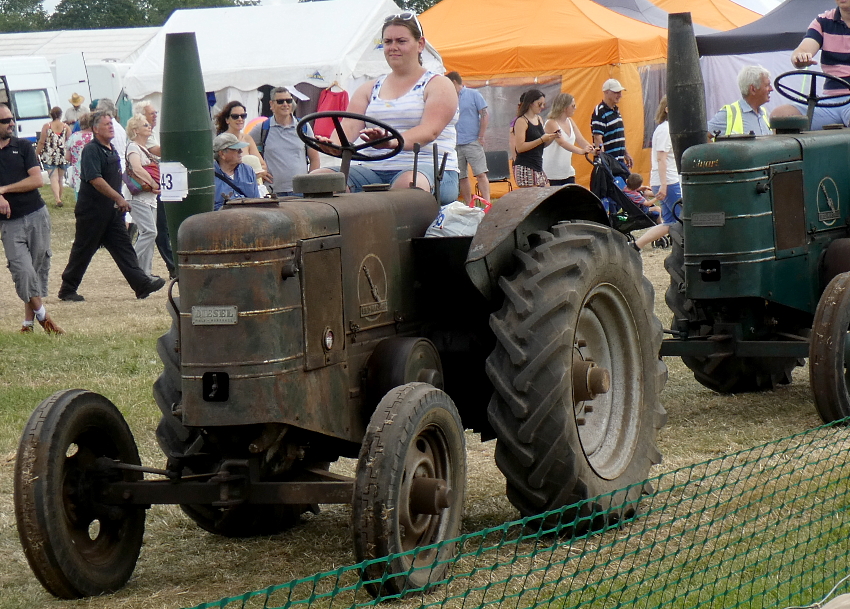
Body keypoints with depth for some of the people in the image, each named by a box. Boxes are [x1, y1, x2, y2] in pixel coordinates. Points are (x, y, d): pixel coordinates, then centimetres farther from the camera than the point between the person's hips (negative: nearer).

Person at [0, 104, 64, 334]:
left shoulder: (23, 147, 5)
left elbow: (37, 180, -4)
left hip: (37, 215, 2)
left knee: (39, 268, 4)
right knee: (23, 271, -13)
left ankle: (28, 320, 13)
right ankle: (42, 315, 1)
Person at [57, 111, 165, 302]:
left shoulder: (112, 150, 13)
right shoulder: (91, 150, -15)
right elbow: (95, 180, -24)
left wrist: (119, 202, 22)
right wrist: (119, 198, -24)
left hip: (112, 211, 8)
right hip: (92, 211, -8)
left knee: (123, 247, 1)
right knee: (83, 250, 1)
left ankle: (142, 285, -6)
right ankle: (67, 290, 11)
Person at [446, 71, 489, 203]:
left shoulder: (473, 95, 3)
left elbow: (485, 116, -1)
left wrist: (481, 137, -7)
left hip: (472, 142, -5)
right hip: (454, 145, 5)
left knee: (480, 174, -12)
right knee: (461, 177, 5)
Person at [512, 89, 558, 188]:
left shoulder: (539, 119, 15)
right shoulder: (521, 121, -10)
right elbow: (520, 147, -18)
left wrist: (552, 138, 3)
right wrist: (541, 140, -20)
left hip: (538, 167, 8)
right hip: (524, 168, -8)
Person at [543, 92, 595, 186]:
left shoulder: (570, 122, 10)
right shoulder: (551, 124, -15)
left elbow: (580, 140, 5)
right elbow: (562, 143, -29)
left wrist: (593, 150, -13)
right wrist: (581, 151, -42)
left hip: (567, 172, 8)